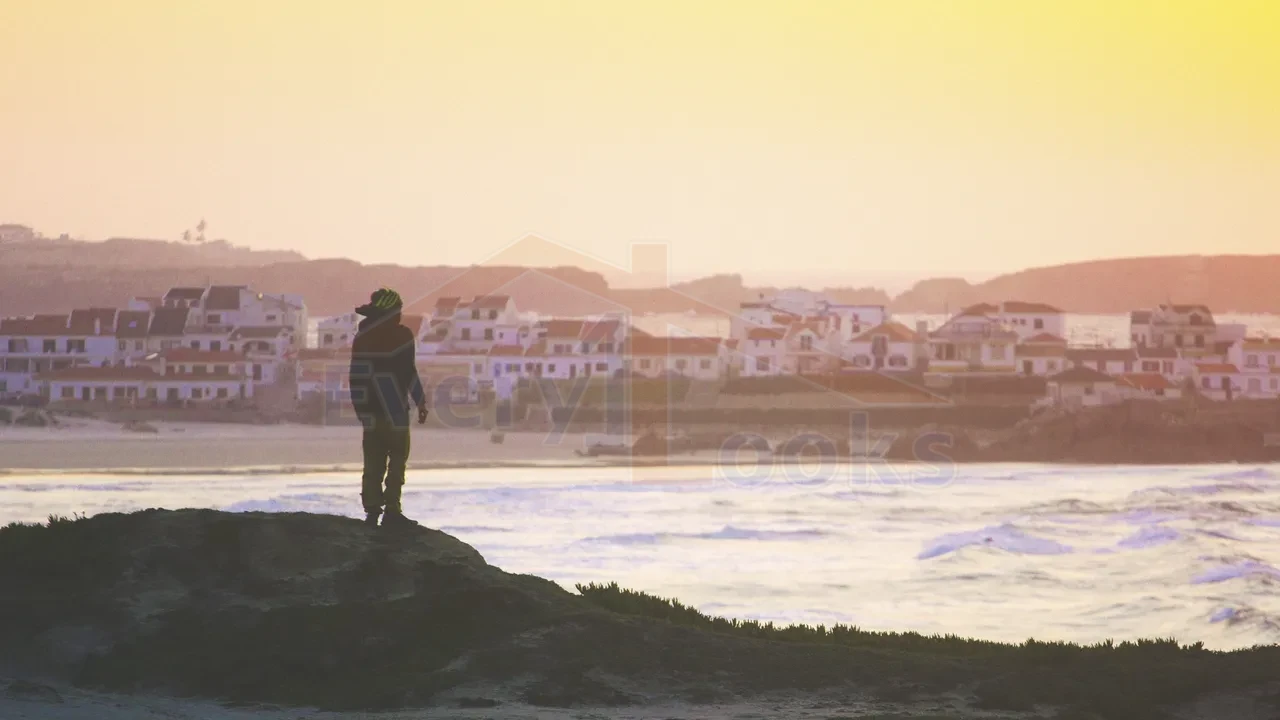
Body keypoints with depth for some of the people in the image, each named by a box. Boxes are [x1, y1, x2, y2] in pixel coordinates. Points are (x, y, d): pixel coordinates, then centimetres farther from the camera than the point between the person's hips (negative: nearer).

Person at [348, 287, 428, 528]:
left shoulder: (362, 337, 9)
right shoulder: (400, 335, -7)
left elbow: (357, 374, 11)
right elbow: (407, 372, -10)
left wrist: (362, 409, 16)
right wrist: (421, 401, -2)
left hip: (370, 411, 5)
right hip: (394, 409, -5)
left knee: (373, 463, 9)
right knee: (398, 459, 0)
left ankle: (372, 509, 5)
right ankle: (391, 510, -8)